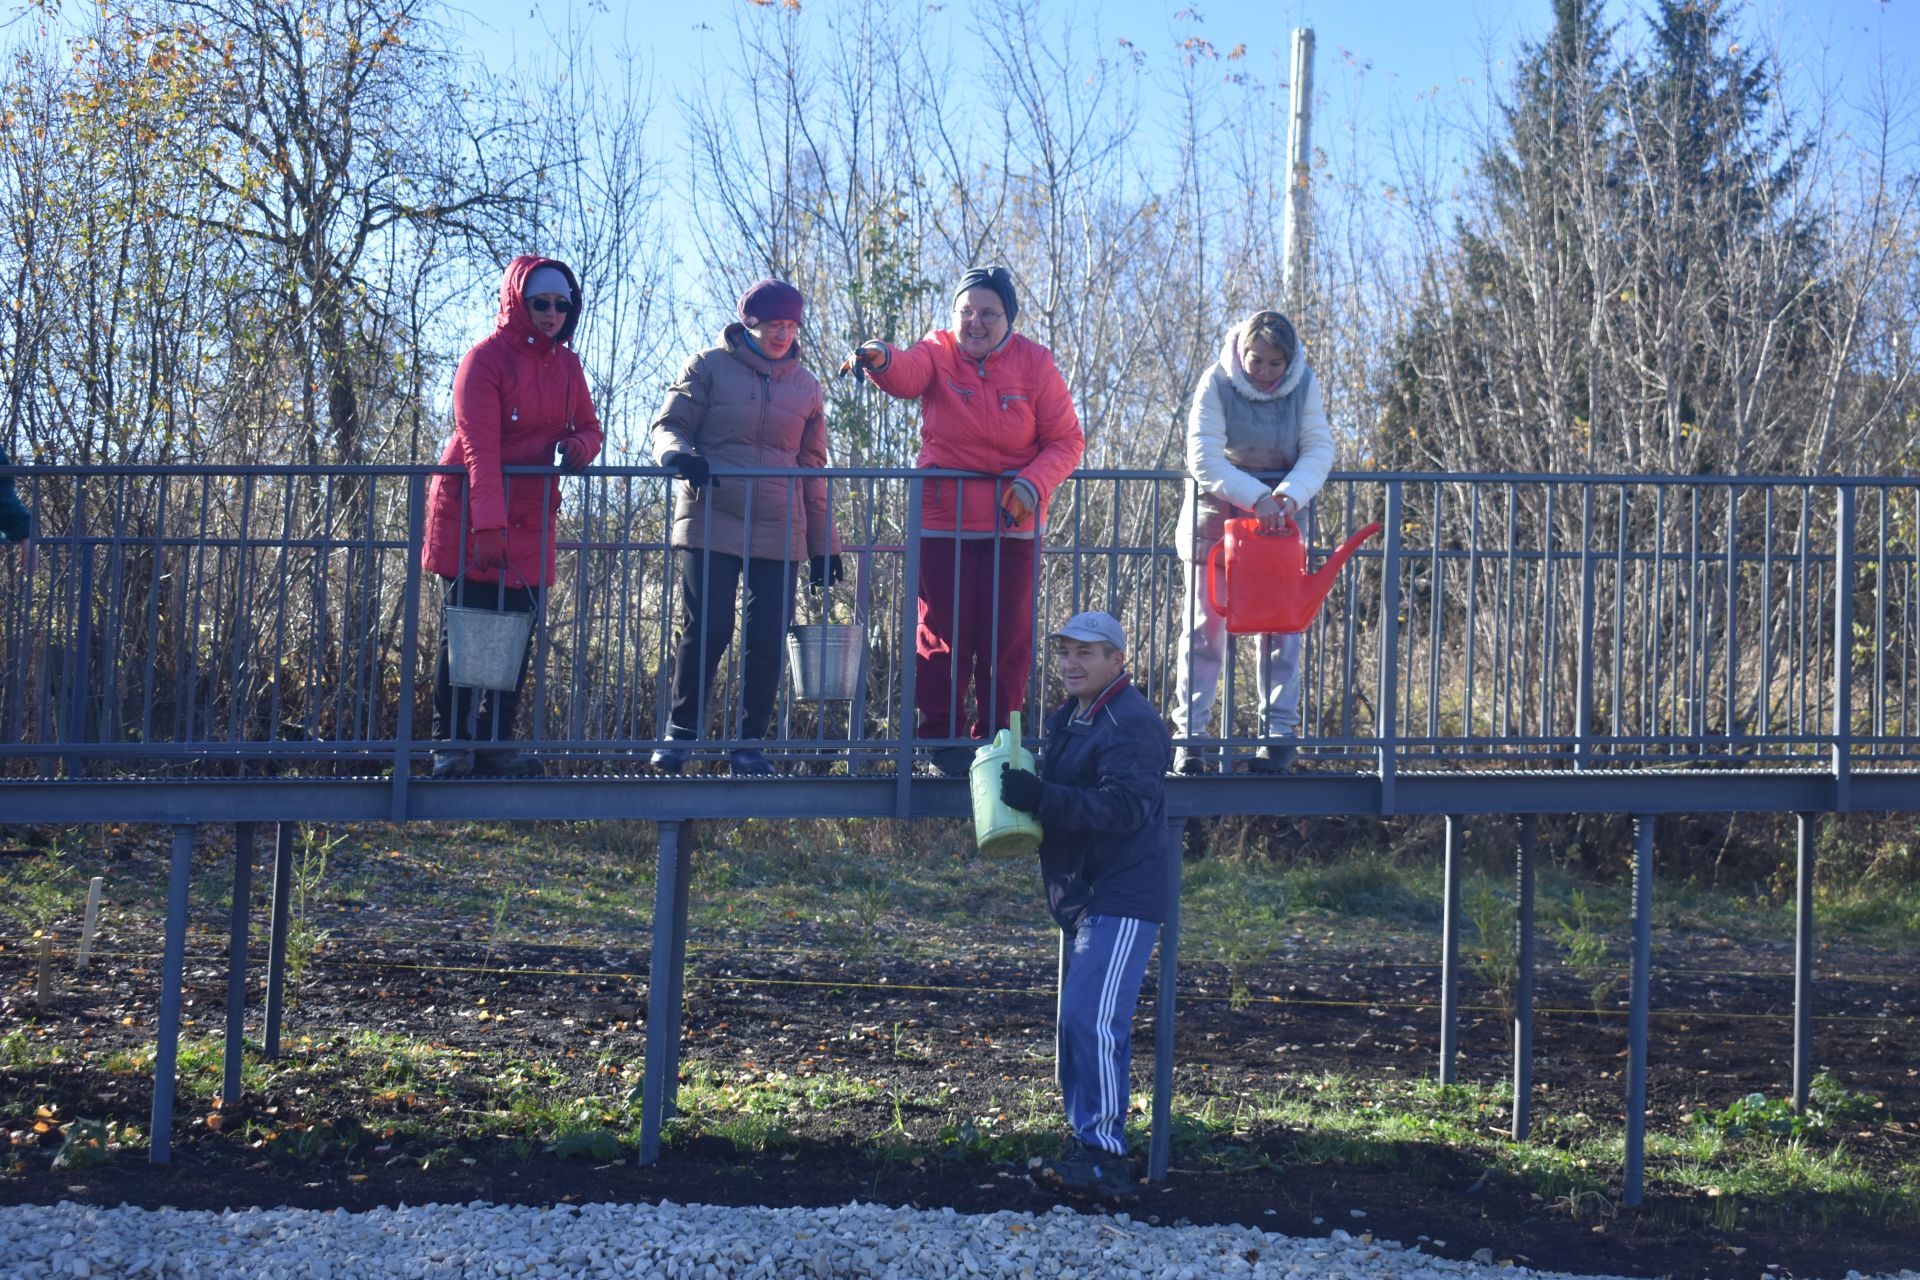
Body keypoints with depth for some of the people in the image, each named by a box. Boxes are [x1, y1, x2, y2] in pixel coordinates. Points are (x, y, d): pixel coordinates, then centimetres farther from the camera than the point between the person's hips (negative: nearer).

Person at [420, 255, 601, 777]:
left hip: (531, 520, 5)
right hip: (470, 519, -5)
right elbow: (479, 446, -19)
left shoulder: (566, 364, 9)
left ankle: (494, 742, 10)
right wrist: (489, 525, -27)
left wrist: (579, 445, -10)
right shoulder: (486, 358, -11)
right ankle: (450, 743, 4)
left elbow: (589, 429, 17)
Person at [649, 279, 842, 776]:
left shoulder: (805, 386, 15)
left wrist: (823, 544, 16)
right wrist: (679, 455, -21)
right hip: (711, 523, -3)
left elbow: (812, 468, 19)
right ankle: (679, 734, 5)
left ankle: (748, 743, 10)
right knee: (707, 627, -12)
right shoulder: (710, 366, 5)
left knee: (768, 637, -2)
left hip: (779, 531, 3)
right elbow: (668, 426, 4)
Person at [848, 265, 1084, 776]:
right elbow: (907, 375, -28)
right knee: (943, 632, 1)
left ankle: (996, 735, 18)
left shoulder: (1034, 363, -1)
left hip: (1012, 523, 1)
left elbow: (1066, 440, 0)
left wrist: (1034, 484, -18)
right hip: (943, 521, -1)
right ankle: (939, 733, 14)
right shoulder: (937, 353, -3)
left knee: (1008, 637, 5)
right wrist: (882, 361, -52)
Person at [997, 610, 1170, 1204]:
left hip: (1122, 898, -10)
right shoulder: (1069, 718, 16)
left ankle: (1106, 1160, -15)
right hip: (1083, 897, 10)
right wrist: (1020, 789, 7)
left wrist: (1042, 797, -32)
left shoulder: (1132, 723, -14)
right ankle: (1087, 1142, 23)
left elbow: (1123, 809, -25)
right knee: (1079, 1025, 14)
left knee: (1092, 1021, -18)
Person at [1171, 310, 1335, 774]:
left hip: (1279, 518, 2)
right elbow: (1202, 458, -23)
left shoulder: (1304, 384, -8)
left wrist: (1291, 493, -32)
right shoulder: (1217, 382, -17)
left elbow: (1319, 448, -12)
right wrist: (1256, 496, -34)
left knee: (1280, 623, 1)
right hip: (1216, 514, -2)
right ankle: (1189, 734, 3)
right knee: (1204, 624, -1)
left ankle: (1280, 733, 7)